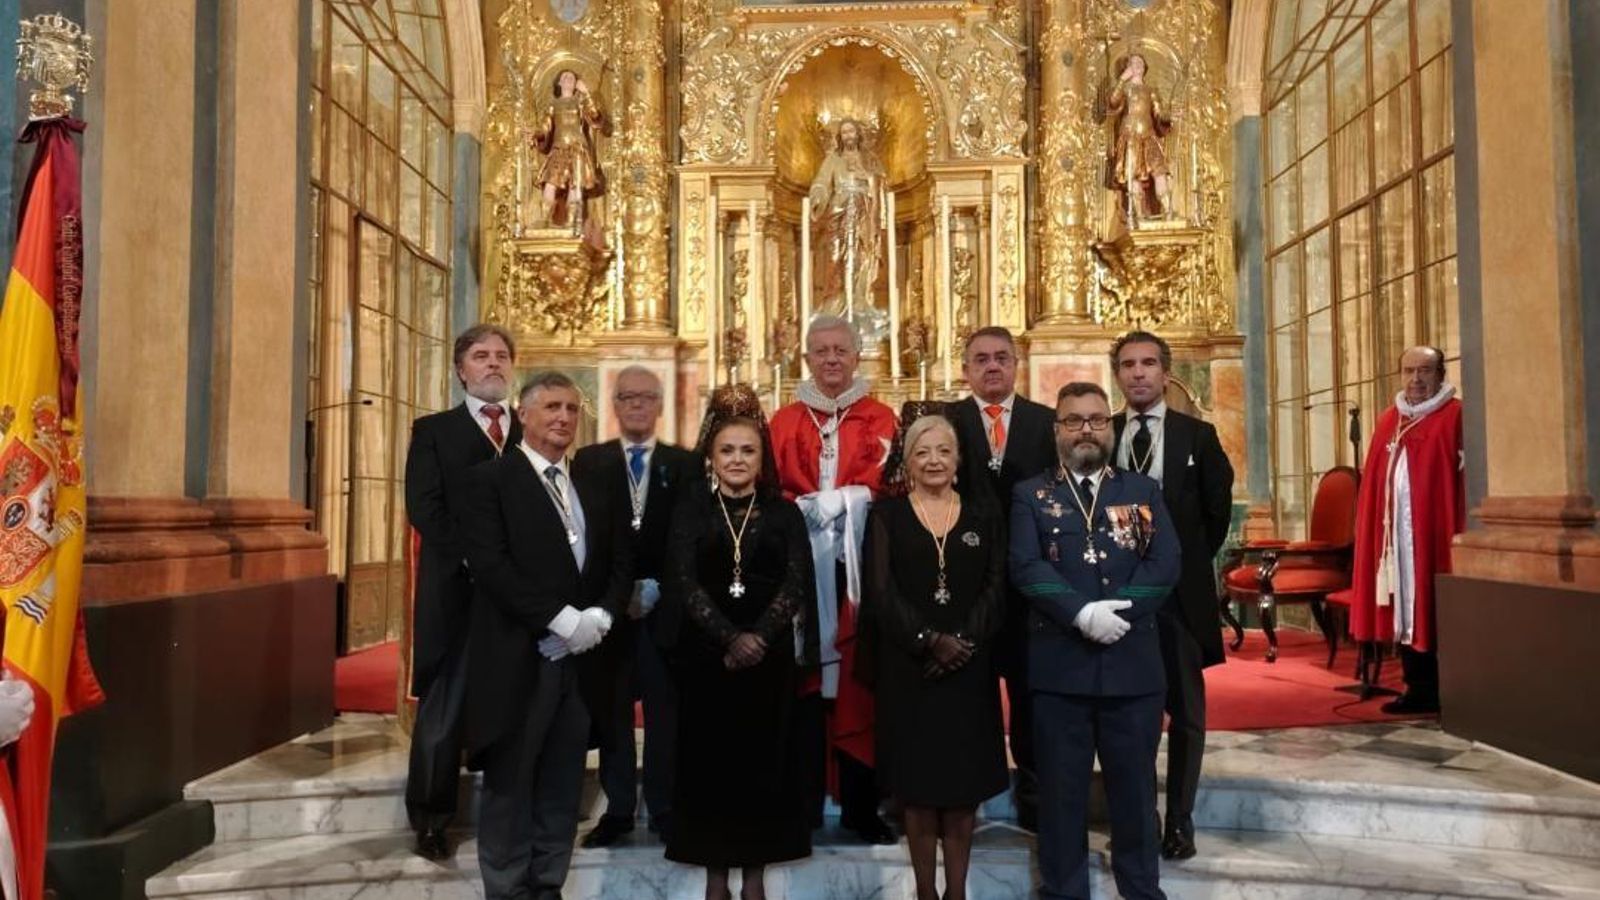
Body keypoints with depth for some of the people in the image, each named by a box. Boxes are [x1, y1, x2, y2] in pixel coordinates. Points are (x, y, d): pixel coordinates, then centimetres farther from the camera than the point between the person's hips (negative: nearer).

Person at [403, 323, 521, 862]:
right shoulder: (433, 431, 7)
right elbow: (423, 507, -5)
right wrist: (474, 560, -15)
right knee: (443, 710, 4)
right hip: (455, 590, -2)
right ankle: (431, 822, 14)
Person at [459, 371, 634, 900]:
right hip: (518, 661, -5)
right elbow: (489, 565, -14)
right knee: (509, 790, 5)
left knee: (561, 792, 11)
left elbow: (622, 561, 12)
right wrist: (560, 619, -18)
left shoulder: (594, 488, 16)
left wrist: (601, 615, -7)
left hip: (581, 658, 5)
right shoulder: (491, 480, -3)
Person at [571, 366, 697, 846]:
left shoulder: (683, 463, 6)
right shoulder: (588, 461, 7)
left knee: (667, 711, 4)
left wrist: (656, 586, -10)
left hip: (664, 604, 0)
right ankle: (617, 809, 16)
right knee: (609, 710, 6)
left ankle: (665, 809, 15)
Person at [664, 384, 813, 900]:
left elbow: (796, 585, -5)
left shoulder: (783, 514, 4)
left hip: (769, 658, 1)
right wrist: (729, 638, -18)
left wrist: (756, 637, -18)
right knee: (709, 763, 5)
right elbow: (683, 585, -8)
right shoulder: (691, 510, 2)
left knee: (763, 763, 6)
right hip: (706, 657, 0)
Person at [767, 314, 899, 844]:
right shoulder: (785, 422, 13)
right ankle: (802, 804, 10)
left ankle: (862, 806, 10)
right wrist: (808, 508, -9)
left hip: (858, 564, -1)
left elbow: (886, 486, 0)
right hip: (801, 560, 1)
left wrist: (833, 501, -10)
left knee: (858, 677, 1)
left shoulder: (880, 419, 10)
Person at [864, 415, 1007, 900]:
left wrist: (962, 641, -13)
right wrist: (928, 640, -15)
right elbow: (880, 592, -5)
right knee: (918, 784, 5)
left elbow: (996, 588, 2)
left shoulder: (984, 515, 9)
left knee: (965, 783, 5)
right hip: (908, 668, -1)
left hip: (969, 667, 2)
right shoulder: (886, 514, 4)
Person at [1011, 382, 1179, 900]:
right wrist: (1083, 613, -19)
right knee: (1061, 789, 7)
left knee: (1134, 787, 12)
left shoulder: (1144, 491, 11)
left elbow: (1165, 565, -2)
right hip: (1059, 663, -1)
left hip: (1133, 662, 1)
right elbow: (1026, 567, -7)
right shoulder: (1031, 495, 6)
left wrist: (1116, 612, -14)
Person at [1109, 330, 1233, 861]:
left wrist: (1188, 564, 3)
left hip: (1179, 592, -1)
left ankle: (1179, 821, 19)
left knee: (1186, 711, 7)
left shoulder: (1198, 435, 0)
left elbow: (1217, 510, 3)